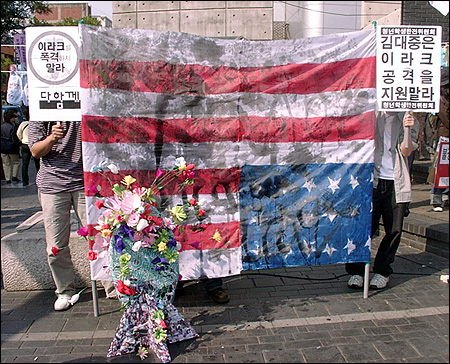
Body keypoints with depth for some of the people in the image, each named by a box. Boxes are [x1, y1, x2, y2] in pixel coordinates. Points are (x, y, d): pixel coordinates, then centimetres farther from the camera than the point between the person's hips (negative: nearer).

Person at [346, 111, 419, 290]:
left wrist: (408, 130, -16)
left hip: (396, 184, 2)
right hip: (372, 181, -1)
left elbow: (406, 151, -1)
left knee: (394, 230, 3)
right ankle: (356, 271, 9)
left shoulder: (409, 120, 11)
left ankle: (382, 271, 21)